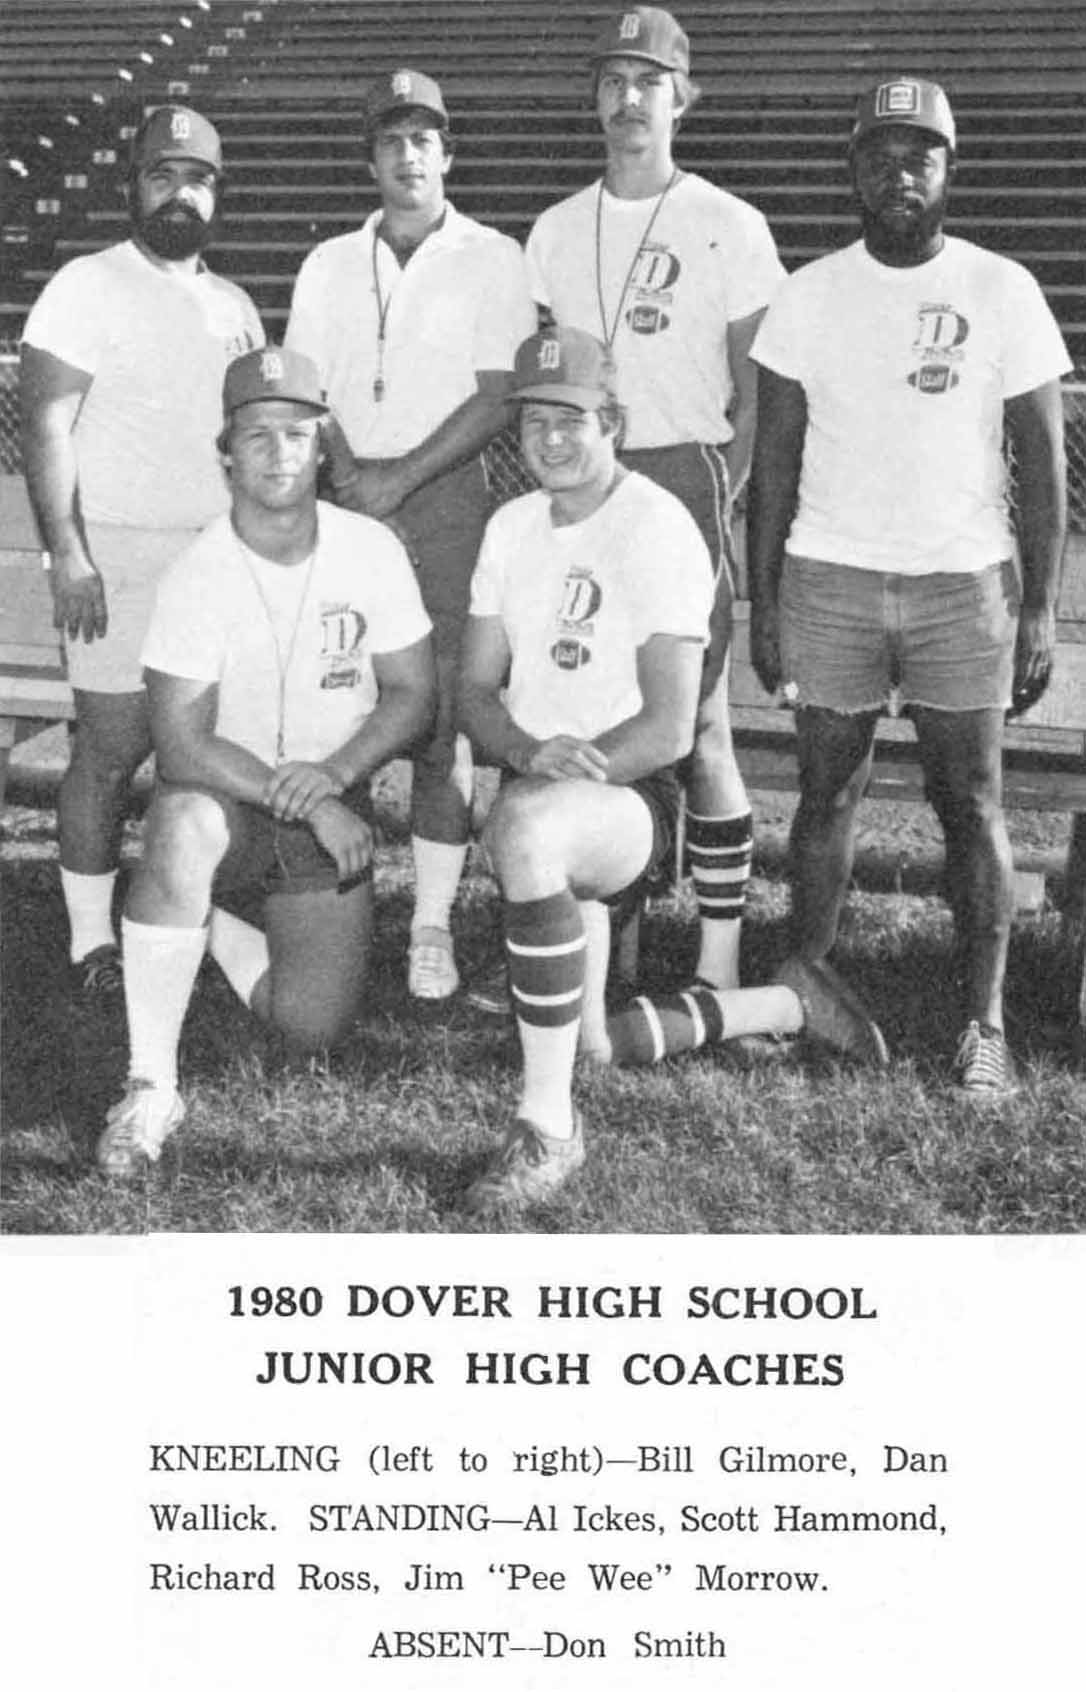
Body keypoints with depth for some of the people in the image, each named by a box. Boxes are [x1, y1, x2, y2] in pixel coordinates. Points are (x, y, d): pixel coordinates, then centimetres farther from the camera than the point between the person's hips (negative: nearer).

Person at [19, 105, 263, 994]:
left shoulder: (235, 305, 16)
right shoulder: (87, 288, -2)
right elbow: (46, 427, -9)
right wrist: (67, 553, -18)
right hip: (121, 553, -5)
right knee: (113, 751, -3)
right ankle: (93, 938, 6)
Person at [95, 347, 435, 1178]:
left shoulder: (372, 550, -7)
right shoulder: (197, 576, -15)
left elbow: (412, 695, -2)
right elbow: (181, 745, -19)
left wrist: (336, 774, -20)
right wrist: (299, 800, -29)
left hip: (331, 807, 2)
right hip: (225, 798, -2)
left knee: (314, 1027, -12)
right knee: (184, 825, -40)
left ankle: (216, 931, 22)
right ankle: (151, 1085, -29)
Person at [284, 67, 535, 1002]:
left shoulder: (492, 259, 4)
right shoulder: (330, 264, 15)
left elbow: (498, 397, -5)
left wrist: (401, 477, -13)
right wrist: (345, 471, -8)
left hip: (446, 503, -3)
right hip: (345, 504, 4)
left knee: (440, 718, -5)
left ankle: (433, 924, -1)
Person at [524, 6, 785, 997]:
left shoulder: (730, 229, 0)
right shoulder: (555, 232, 12)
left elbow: (756, 392, 0)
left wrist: (720, 503, -10)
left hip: (684, 477, -4)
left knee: (696, 728, -4)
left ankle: (720, 962, 4)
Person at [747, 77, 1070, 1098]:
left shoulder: (1002, 291, 1)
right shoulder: (809, 295, 4)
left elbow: (1041, 457, 1)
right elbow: (775, 456, 6)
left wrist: (1041, 606, -4)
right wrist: (762, 597, 1)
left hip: (963, 585, -1)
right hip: (828, 582, 1)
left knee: (971, 803, 1)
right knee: (826, 791, 6)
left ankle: (984, 1022, 7)